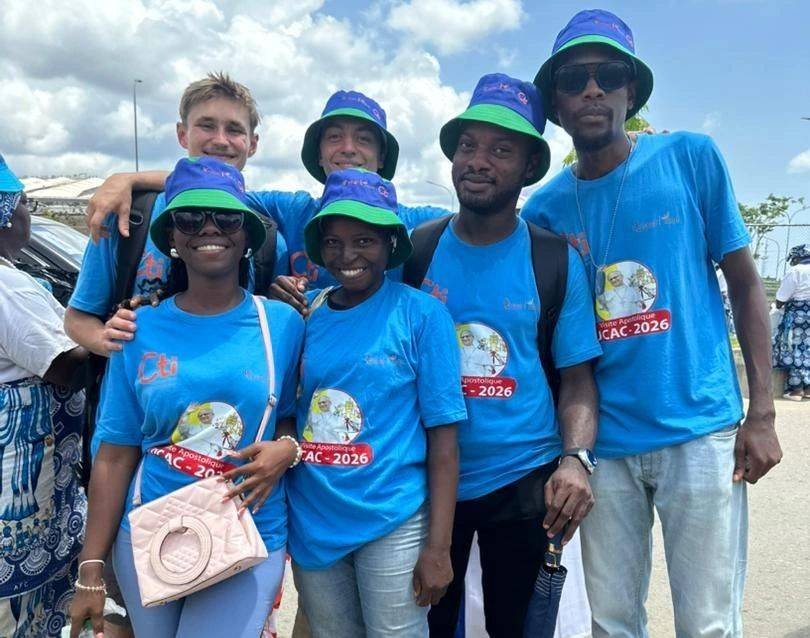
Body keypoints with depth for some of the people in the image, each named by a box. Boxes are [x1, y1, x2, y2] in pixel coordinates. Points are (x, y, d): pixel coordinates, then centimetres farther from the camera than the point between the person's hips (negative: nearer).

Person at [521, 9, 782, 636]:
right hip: (604, 442, 2)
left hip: (701, 428, -2)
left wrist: (761, 413, -3)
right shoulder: (546, 208, 4)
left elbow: (744, 283, 3)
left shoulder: (691, 157, -1)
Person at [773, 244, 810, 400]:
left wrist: (779, 304, 9)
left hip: (797, 316, -6)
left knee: (796, 351, 0)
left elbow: (780, 300, -11)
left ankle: (797, 389, 0)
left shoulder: (795, 271, -10)